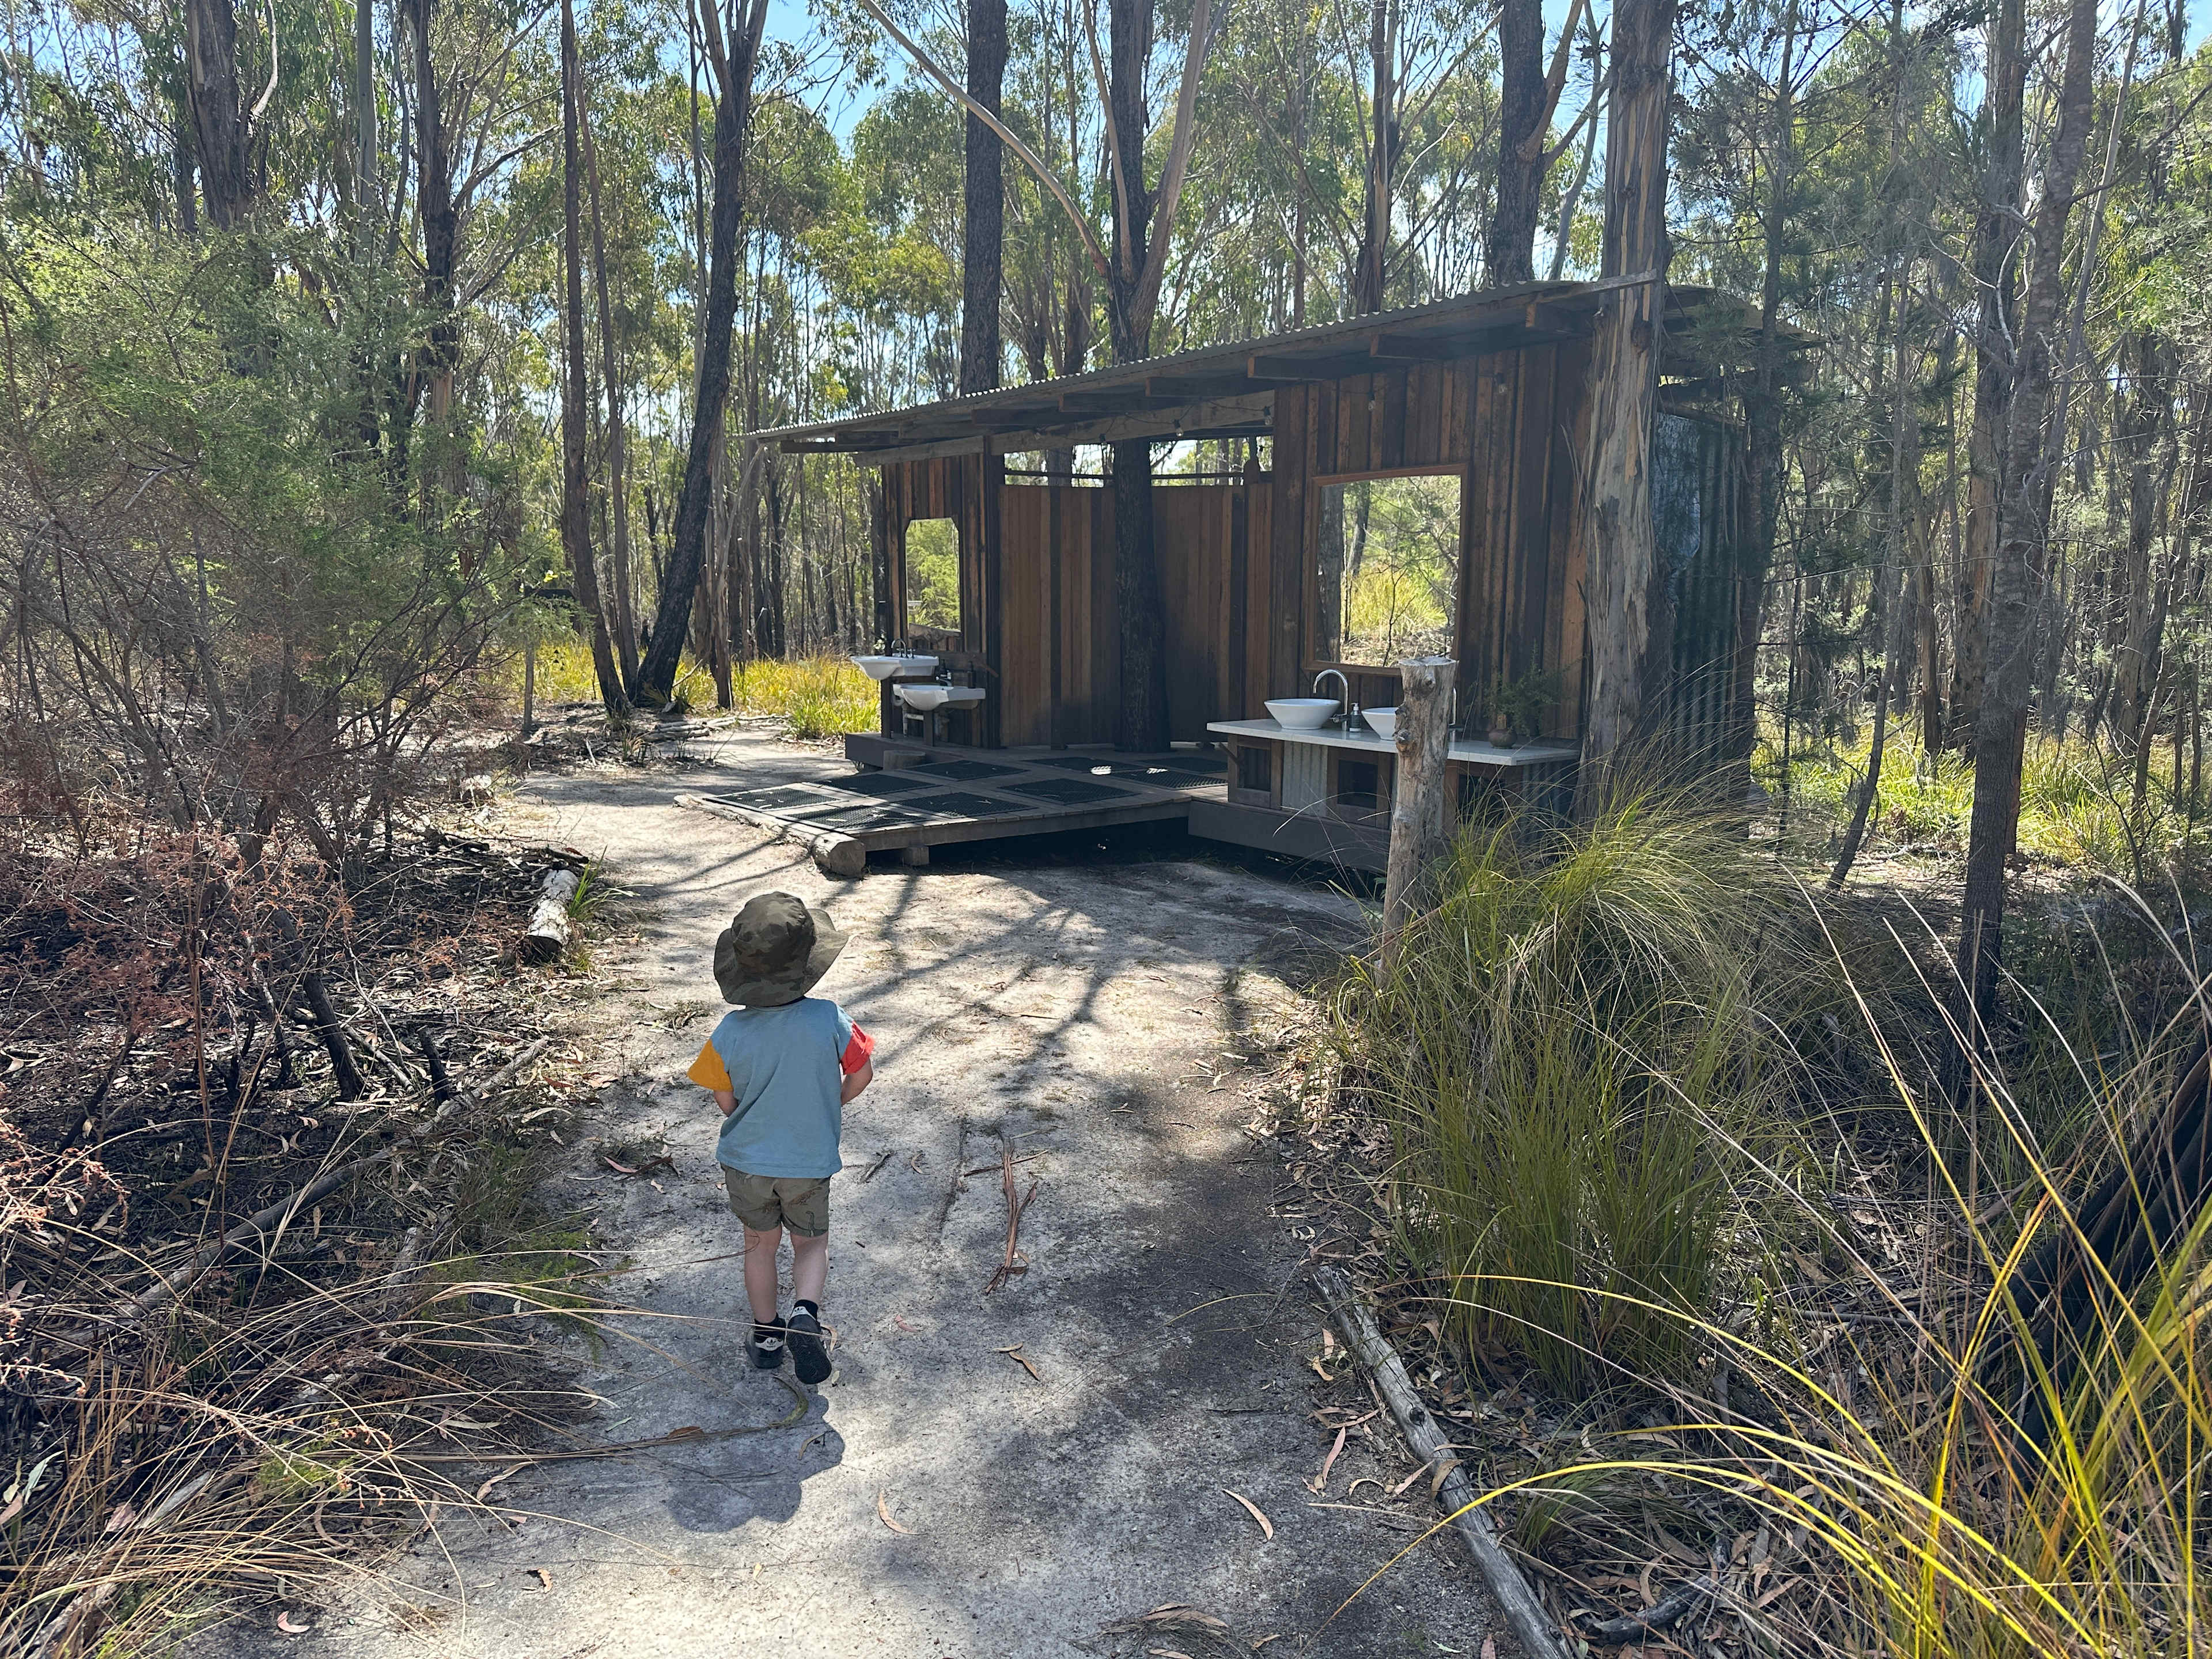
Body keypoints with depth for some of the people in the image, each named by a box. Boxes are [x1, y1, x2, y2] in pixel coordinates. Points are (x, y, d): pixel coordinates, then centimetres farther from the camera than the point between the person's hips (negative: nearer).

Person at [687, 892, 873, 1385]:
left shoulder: (731, 1033, -20)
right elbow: (862, 1074, -8)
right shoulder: (828, 1020, -23)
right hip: (809, 1161, -1)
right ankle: (805, 1312, -5)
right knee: (811, 1243, 20)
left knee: (760, 1243, 24)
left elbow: (725, 1100, -6)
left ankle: (766, 1334, 37)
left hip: (746, 1159, 1)